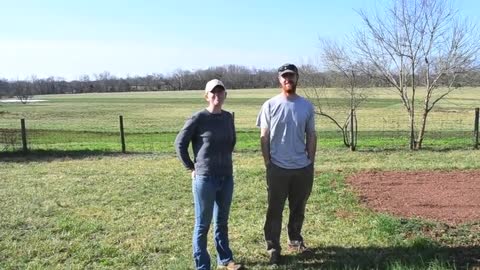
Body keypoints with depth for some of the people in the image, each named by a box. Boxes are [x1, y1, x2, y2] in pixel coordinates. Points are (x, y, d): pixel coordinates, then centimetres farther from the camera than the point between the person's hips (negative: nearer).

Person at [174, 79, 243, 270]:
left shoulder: (228, 118, 6)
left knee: (222, 222, 18)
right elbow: (180, 143, -6)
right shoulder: (198, 118, -11)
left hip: (227, 178, 5)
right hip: (205, 179, -5)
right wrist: (191, 168, -5)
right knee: (202, 225, 6)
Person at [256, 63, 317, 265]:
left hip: (302, 168, 3)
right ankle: (273, 249, 16)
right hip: (278, 168, -2)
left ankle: (295, 241, 35)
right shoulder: (270, 105, -4)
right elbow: (264, 137, -1)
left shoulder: (306, 106, 3)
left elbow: (311, 136, 8)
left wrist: (310, 162, 4)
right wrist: (268, 163, -4)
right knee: (275, 210, 6)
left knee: (298, 209, 17)